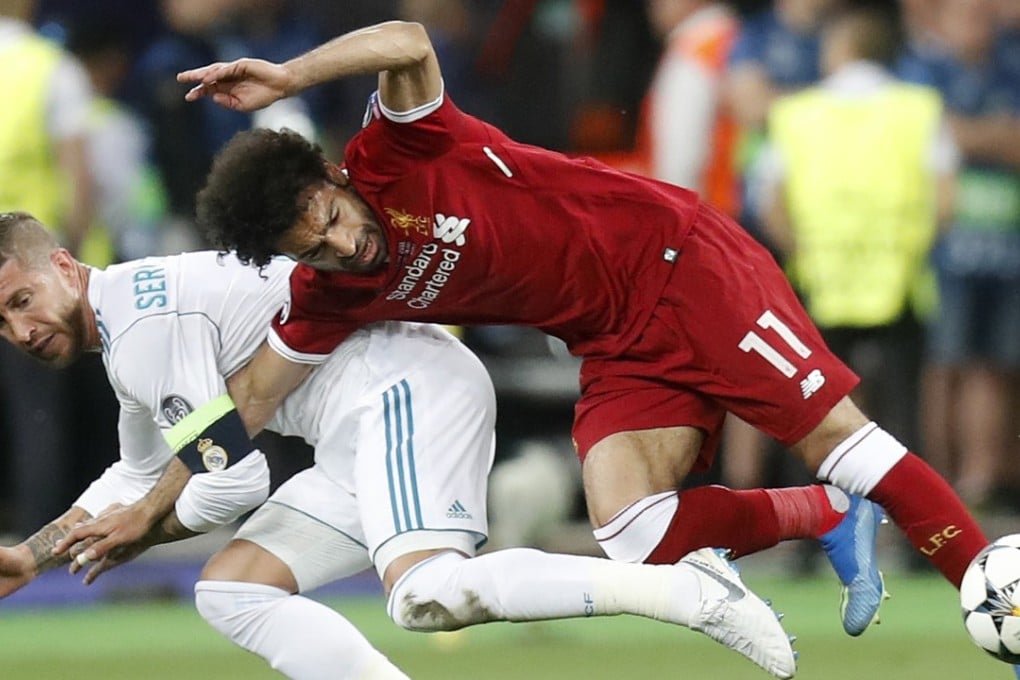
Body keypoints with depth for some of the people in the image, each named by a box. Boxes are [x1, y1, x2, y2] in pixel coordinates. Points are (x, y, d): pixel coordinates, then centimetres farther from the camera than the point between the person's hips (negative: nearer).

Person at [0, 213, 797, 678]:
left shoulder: (147, 322, -12)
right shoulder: (134, 325, 21)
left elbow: (232, 479, -14)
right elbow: (140, 479, 38)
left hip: (405, 389, -11)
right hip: (367, 434, 11)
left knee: (426, 594, -32)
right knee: (231, 589, 5)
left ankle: (686, 588, -30)